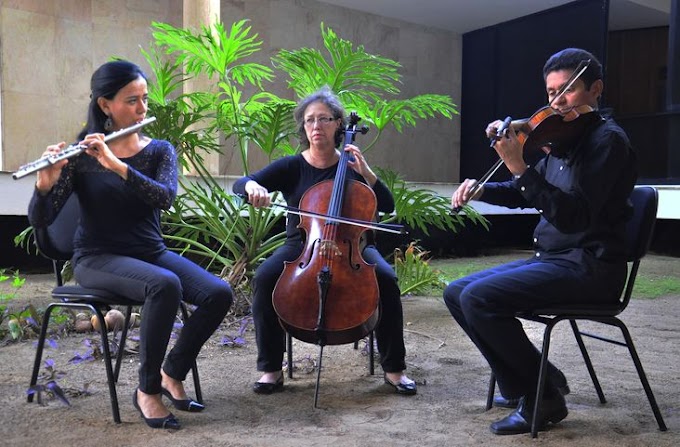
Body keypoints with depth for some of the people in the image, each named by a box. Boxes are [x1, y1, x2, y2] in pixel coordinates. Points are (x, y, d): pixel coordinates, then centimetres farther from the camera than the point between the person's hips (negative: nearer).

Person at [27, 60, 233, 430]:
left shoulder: (160, 151, 4)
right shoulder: (81, 155, -4)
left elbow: (165, 197, -18)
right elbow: (39, 220, -10)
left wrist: (116, 165, -30)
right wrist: (45, 183, -31)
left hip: (152, 252, 4)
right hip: (98, 258, -4)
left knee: (218, 293, -21)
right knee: (165, 285, -34)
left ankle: (172, 373, 2)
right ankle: (147, 391, -15)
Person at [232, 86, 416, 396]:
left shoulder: (351, 166, 4)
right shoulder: (291, 167, 2)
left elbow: (387, 206, -2)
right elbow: (239, 184, -6)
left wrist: (366, 172, -14)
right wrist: (252, 186, -30)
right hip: (301, 247, 0)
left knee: (386, 278, -28)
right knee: (264, 278, -29)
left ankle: (393, 367, -12)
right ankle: (271, 368, -15)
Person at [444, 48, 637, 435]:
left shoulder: (607, 139, -13)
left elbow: (574, 215, -26)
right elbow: (529, 194, 27)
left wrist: (520, 168, -35)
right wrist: (482, 189, 9)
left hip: (589, 266, -9)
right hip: (552, 258, 9)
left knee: (478, 298, -24)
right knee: (456, 293, 5)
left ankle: (545, 395, -7)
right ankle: (520, 387, 9)